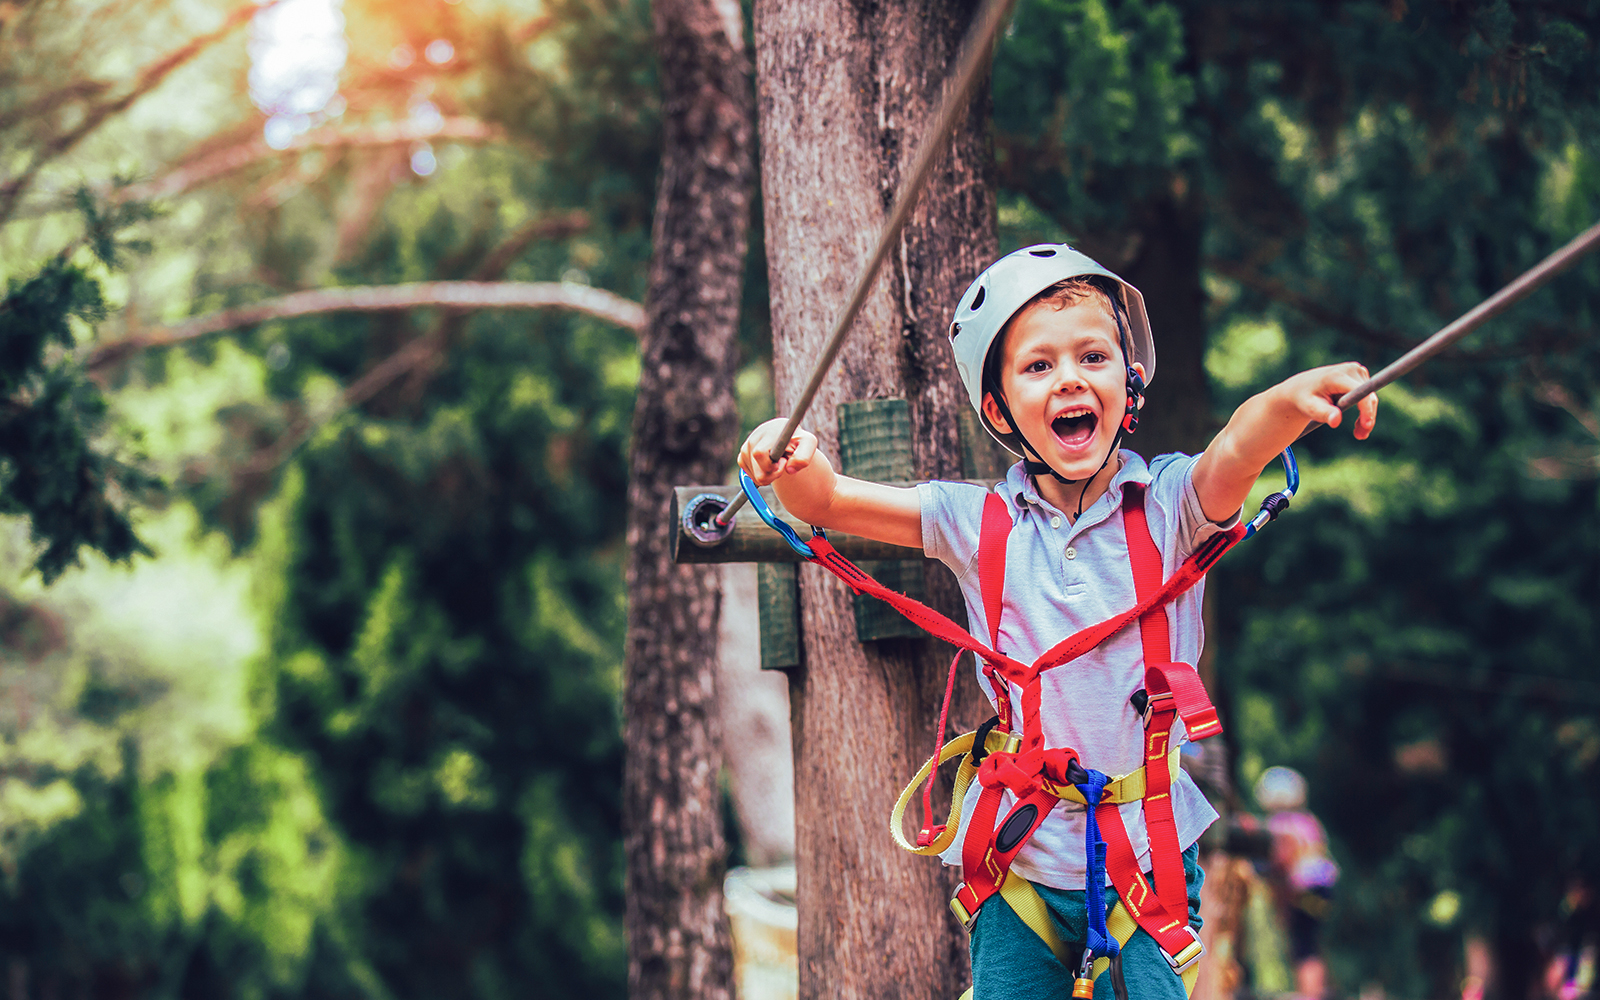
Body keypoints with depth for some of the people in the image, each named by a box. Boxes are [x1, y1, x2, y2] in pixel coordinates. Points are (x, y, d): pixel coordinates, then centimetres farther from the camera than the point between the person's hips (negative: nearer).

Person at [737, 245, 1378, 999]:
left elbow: (1235, 453, -25)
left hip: (1145, 856, -1)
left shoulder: (1168, 505, -5)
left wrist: (1293, 399, -48)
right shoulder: (975, 521, 1)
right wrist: (794, 461, -26)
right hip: (1019, 862, 2)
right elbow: (823, 502, -2)